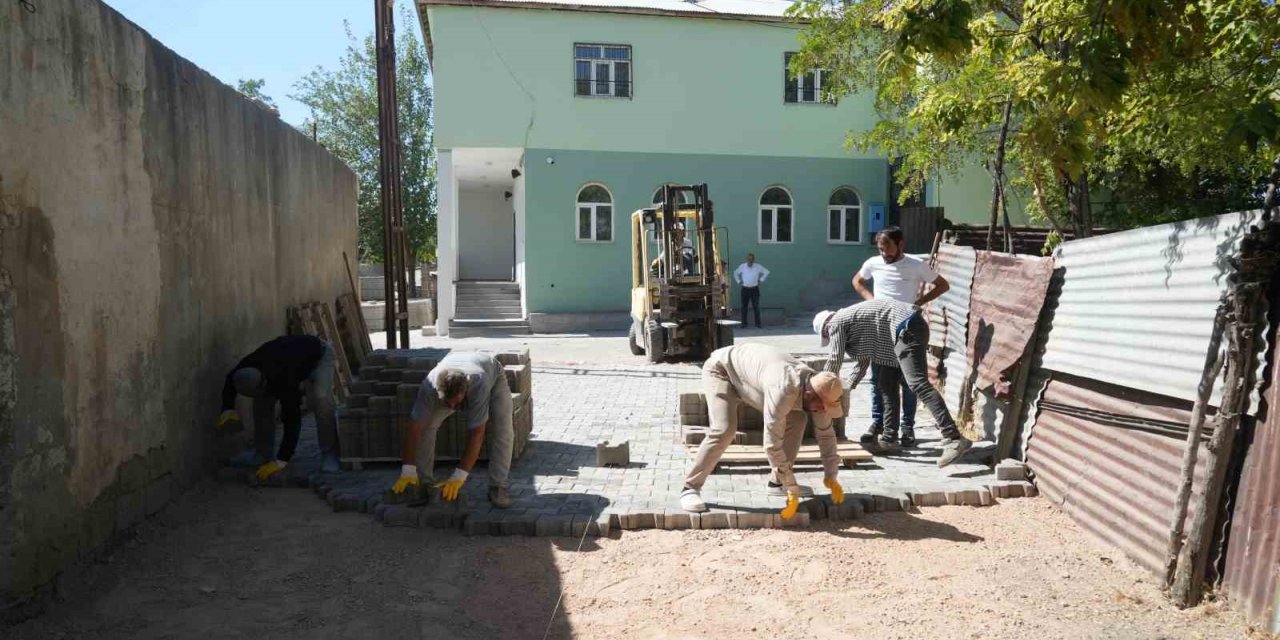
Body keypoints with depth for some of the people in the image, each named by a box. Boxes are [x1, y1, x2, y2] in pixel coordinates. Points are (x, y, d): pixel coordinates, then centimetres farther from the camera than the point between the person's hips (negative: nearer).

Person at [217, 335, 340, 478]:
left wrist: (281, 461, -40)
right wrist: (228, 409, -15)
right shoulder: (247, 367, -26)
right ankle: (262, 453, 6)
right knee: (262, 400, -7)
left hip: (318, 354, -7)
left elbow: (293, 420, -41)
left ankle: (330, 455, -16)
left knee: (320, 399, -30)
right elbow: (230, 381, -1)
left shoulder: (284, 382, -43)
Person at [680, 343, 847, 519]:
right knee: (724, 430, -28)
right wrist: (792, 489, -32)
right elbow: (772, 443, -39)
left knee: (797, 419, -2)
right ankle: (690, 488, -15)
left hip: (750, 370, 8)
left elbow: (826, 433, -3)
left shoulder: (816, 388, -17)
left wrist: (831, 477, -6)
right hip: (722, 368, -8)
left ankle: (778, 482, 8)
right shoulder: (784, 390, -42)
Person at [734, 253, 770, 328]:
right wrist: (739, 281, 10)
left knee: (756, 307, -1)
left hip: (754, 289, -1)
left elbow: (766, 272, 13)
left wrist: (761, 280, 6)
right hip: (745, 289, 1)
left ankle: (757, 324, 4)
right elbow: (735, 273, 20)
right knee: (744, 307, 2)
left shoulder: (758, 266, -2)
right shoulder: (742, 266, 1)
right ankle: (744, 323, 9)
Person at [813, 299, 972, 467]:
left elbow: (835, 359, 0)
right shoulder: (850, 319, 27)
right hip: (904, 331, 10)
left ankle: (954, 439, -31)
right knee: (886, 384, 14)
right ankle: (889, 437, 21)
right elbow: (864, 359, 33)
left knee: (918, 384, -21)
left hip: (906, 328, -10)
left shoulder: (836, 323, 1)